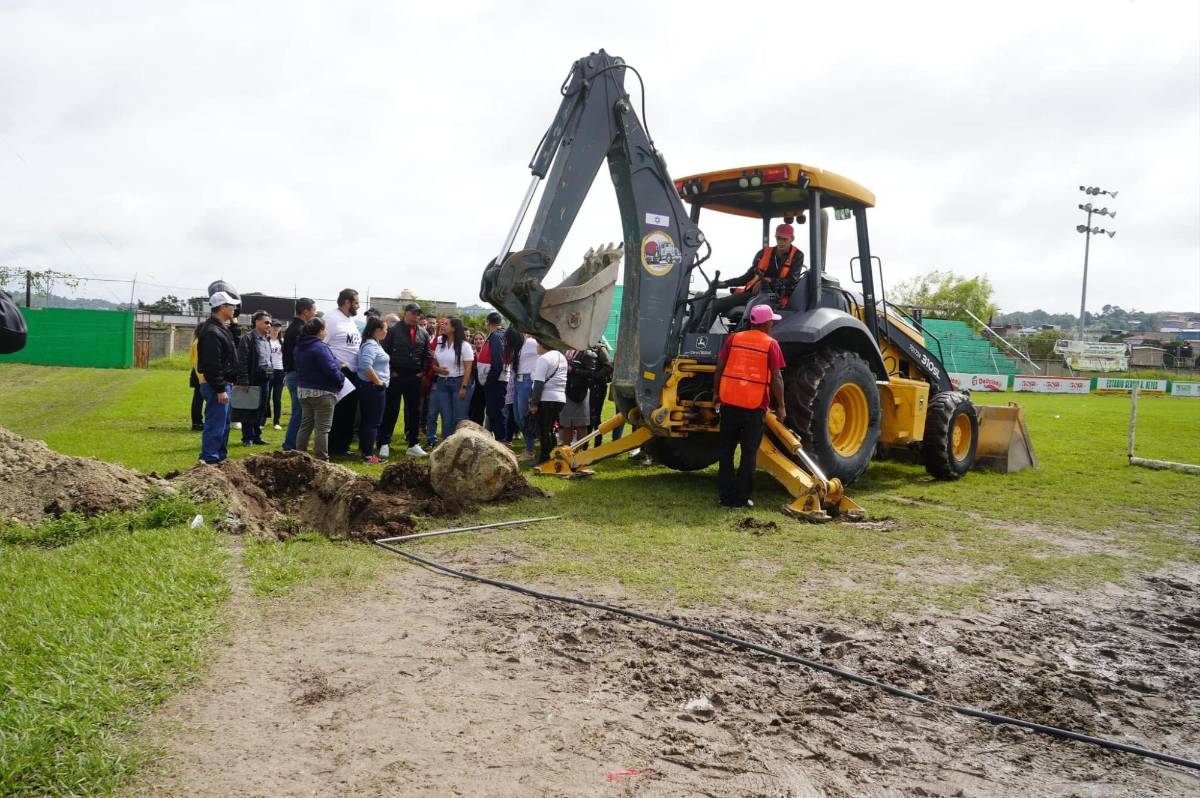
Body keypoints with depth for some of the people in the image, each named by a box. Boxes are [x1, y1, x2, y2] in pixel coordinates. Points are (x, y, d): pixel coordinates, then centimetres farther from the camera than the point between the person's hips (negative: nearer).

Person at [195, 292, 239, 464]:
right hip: (216, 386, -11)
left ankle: (221, 456, 27)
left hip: (222, 384, 11)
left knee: (223, 424, 18)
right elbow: (212, 365, -23)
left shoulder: (221, 329, 16)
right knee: (215, 425, -8)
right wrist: (220, 389, -23)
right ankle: (209, 460, -5)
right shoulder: (211, 332, -18)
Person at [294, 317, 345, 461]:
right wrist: (341, 378, -4)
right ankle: (322, 459, 1)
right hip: (321, 392, -9)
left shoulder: (300, 346, 10)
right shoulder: (320, 347, -19)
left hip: (303, 389, 9)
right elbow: (331, 369, -23)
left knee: (305, 425, 16)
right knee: (322, 428, -2)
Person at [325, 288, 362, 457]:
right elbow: (321, 345, -19)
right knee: (336, 413, -2)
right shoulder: (331, 318, -12)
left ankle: (344, 446, 23)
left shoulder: (352, 320, 15)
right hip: (338, 374, -9)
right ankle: (333, 448, 7)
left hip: (354, 374, 9)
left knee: (349, 412, 14)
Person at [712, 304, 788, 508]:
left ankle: (727, 496, 14)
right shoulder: (771, 344, -4)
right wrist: (780, 406, 2)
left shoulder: (734, 339, 4)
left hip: (729, 402, 3)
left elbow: (719, 368, 5)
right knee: (749, 453, 7)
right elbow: (776, 378, -6)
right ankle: (742, 498, 8)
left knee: (726, 450, 12)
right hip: (755, 406, -3)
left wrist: (716, 393, 17)